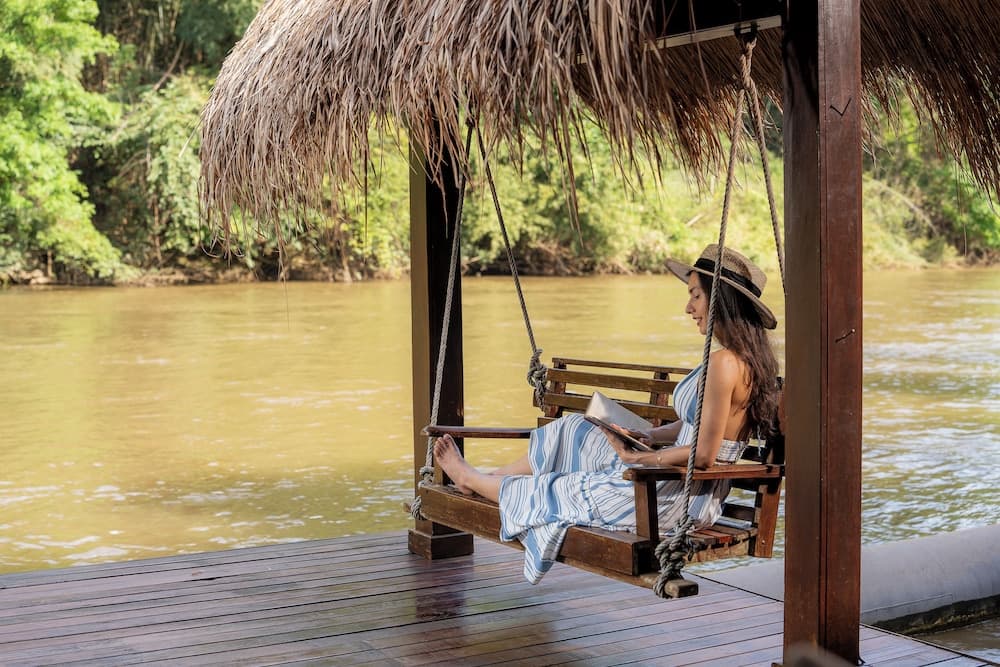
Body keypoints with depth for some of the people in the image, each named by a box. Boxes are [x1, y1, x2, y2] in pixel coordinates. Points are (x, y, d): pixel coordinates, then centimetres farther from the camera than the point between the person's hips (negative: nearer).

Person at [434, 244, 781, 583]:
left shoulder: (724, 362, -26)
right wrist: (647, 436, 4)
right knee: (575, 433, 18)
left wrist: (637, 458, -16)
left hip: (678, 497, -9)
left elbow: (704, 455, -26)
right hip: (681, 484, 9)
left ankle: (471, 480, 39)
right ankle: (481, 478, 35)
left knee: (552, 491, 12)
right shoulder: (746, 356, 5)